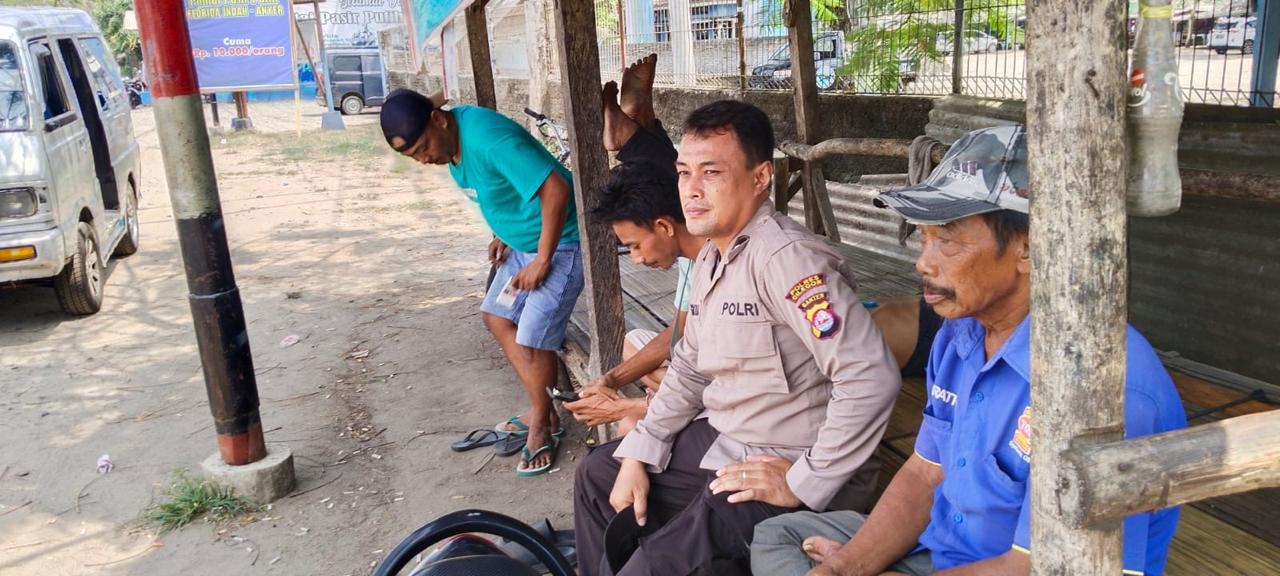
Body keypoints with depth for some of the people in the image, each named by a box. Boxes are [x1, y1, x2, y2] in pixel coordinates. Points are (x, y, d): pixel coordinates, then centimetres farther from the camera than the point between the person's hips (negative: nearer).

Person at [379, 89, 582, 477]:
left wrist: (542, 261, -25)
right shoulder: (451, 143, 1)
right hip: (522, 243, 10)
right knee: (496, 316, 15)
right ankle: (542, 411, 25)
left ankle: (542, 427, 16)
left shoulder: (487, 137, -29)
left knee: (533, 341, -8)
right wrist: (503, 234, 4)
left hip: (559, 243, -10)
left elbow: (555, 188, -31)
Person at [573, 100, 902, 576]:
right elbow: (689, 370, 14)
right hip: (722, 441, 10)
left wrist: (805, 484, -23)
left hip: (784, 466, -9)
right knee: (597, 475, 19)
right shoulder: (711, 257, 7)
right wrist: (638, 454, 4)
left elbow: (872, 379, -32)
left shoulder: (785, 257, -25)